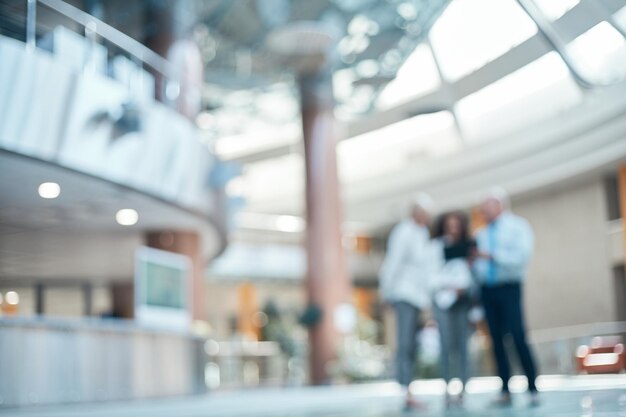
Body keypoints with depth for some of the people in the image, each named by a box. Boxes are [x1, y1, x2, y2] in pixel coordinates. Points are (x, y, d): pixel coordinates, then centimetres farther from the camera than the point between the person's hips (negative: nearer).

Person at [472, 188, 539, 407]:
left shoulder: (518, 226, 2)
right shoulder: (481, 234, 17)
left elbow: (522, 257, -11)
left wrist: (492, 256, -15)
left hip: (509, 288, -5)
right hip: (487, 289, 5)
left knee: (518, 338, -12)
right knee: (497, 341, 2)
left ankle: (533, 390, -5)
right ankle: (505, 392, 4)